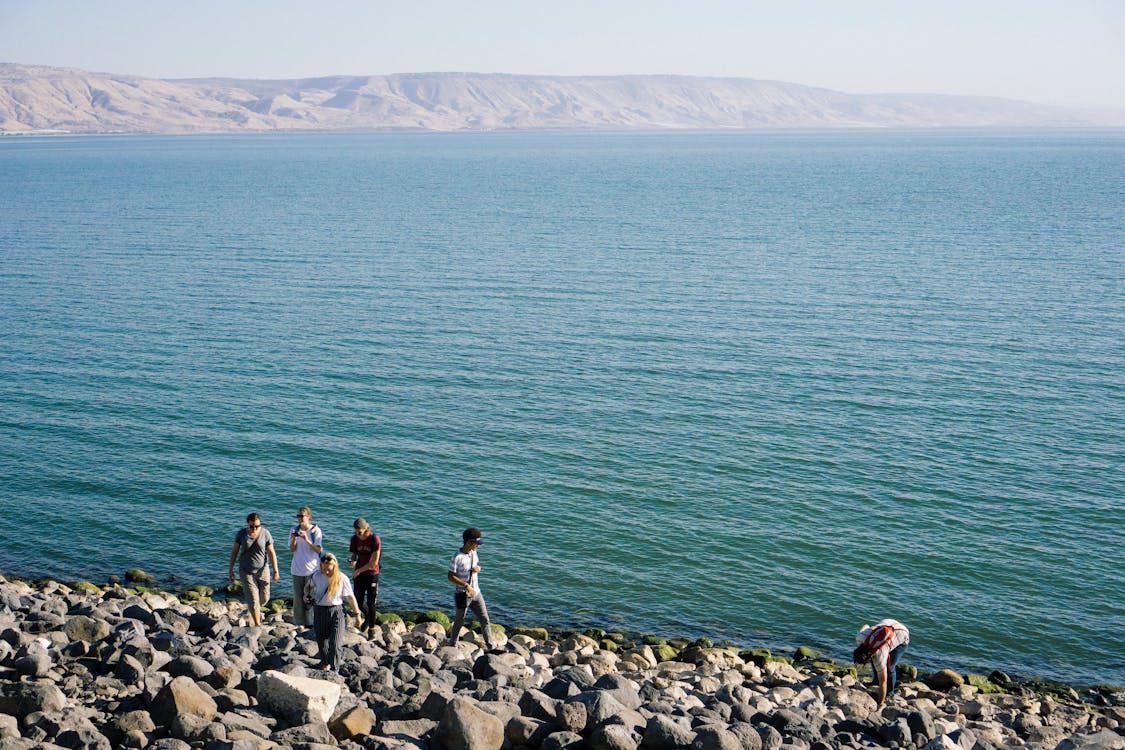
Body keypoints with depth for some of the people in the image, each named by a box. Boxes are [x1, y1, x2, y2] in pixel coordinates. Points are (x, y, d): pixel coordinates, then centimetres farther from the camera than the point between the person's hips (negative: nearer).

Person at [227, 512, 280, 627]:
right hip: (246, 571, -1)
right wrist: (230, 569, 4)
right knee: (253, 599, -6)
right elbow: (234, 551, 2)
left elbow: (271, 553, -5)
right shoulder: (241, 534, -7)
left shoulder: (265, 533, -9)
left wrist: (276, 571, -7)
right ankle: (258, 625, 1)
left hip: (262, 570, 1)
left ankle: (255, 610, 43)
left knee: (264, 598, 9)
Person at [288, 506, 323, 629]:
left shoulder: (315, 530, -6)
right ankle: (299, 622, 16)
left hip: (312, 568, -3)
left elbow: (318, 550, -10)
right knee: (298, 596, 7)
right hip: (297, 569, 3)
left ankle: (310, 622, 8)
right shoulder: (294, 530, 4)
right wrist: (294, 539, -16)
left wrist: (307, 540, -23)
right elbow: (292, 549, 2)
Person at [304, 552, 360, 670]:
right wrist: (307, 595, -5)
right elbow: (308, 586, 17)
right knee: (321, 640, 15)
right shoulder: (317, 576, -4)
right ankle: (325, 663, 39)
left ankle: (334, 669, 0)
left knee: (335, 643, -9)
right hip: (319, 611, 3)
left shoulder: (342, 579, -11)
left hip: (336, 612, -3)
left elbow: (351, 597, -3)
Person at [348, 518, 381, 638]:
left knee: (370, 603, 0)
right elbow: (354, 554, 7)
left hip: (372, 574, -4)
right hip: (359, 574, 4)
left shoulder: (374, 539, -17)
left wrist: (358, 570, -15)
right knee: (358, 602, 7)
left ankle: (371, 628, 16)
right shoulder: (355, 539, -3)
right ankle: (367, 617, 38)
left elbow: (374, 562, -17)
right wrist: (352, 560, -17)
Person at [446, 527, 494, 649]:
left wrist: (477, 568, -7)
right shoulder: (457, 558, -20)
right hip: (462, 594, -6)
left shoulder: (473, 553, 2)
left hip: (476, 592, 6)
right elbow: (450, 576, -20)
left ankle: (490, 646, 7)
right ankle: (452, 643, 31)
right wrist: (466, 585, -27)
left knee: (485, 619, 3)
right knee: (460, 621, 9)